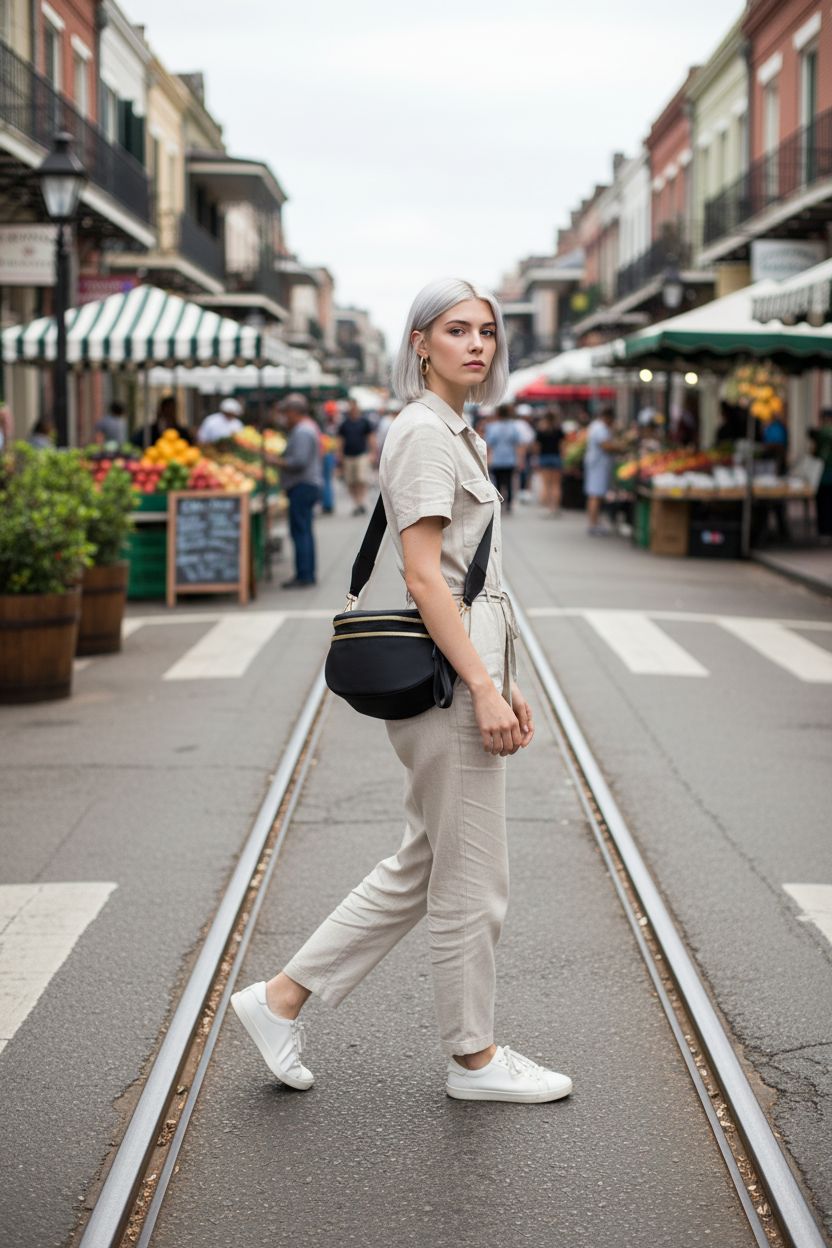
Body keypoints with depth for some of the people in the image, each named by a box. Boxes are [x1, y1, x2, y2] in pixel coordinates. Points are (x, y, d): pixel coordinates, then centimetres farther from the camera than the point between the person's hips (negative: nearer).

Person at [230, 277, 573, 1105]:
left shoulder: (454, 432, 18)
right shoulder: (424, 431, -13)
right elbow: (423, 577, -20)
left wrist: (504, 682, 20)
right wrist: (482, 688, -21)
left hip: (466, 662, 10)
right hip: (444, 674, -10)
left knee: (422, 866, 16)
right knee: (470, 884, 4)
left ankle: (280, 999, 23)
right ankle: (474, 1058, 20)